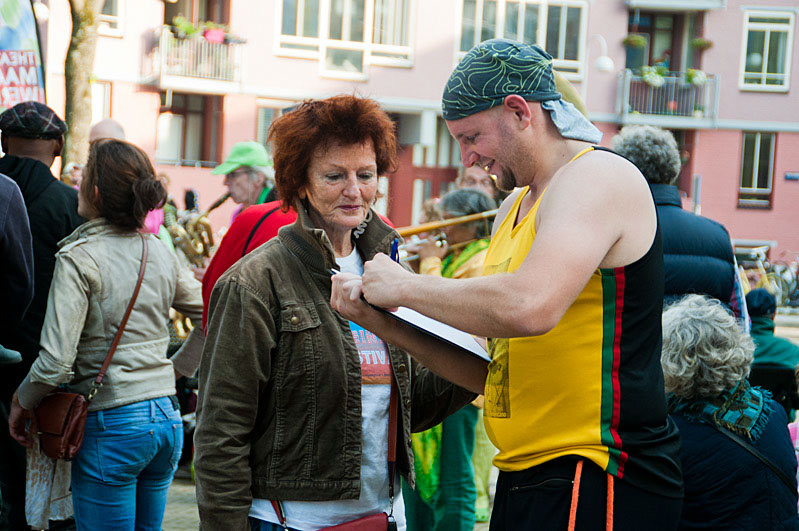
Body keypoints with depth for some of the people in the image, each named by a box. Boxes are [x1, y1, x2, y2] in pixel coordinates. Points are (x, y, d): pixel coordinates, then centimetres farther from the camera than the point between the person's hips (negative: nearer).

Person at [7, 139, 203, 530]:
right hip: (167, 417, 6)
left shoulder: (79, 258, -14)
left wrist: (22, 400, -3)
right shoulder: (160, 253, 5)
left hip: (112, 425, -6)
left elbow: (55, 361, -18)